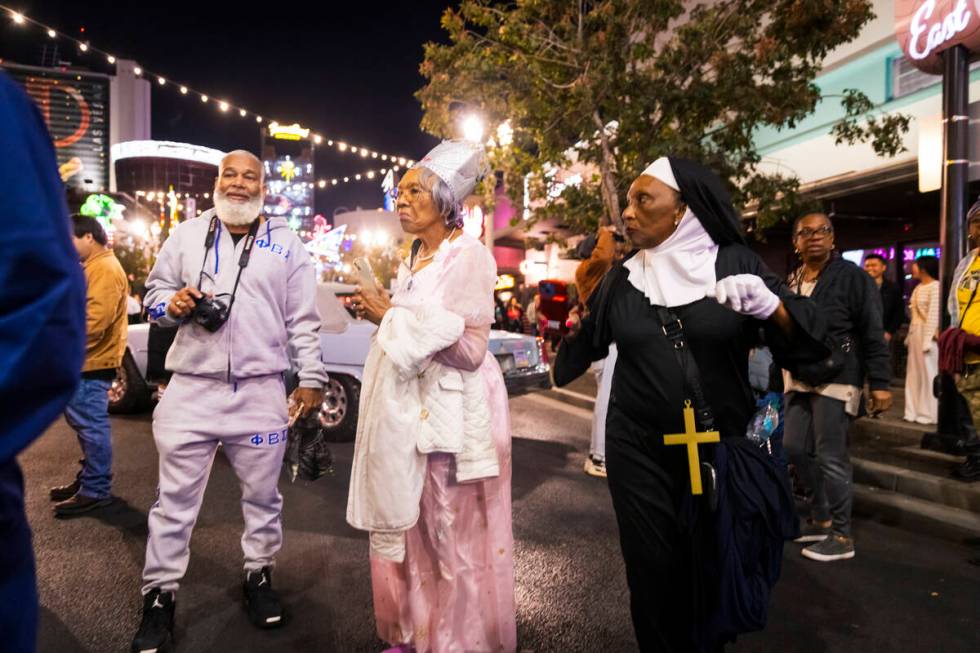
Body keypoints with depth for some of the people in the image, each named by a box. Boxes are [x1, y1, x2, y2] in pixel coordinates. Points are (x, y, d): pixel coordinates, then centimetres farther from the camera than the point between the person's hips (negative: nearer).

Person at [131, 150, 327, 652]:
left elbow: (304, 320, 5)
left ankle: (259, 577, 30)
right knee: (174, 499, 6)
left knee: (262, 495, 11)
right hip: (191, 388, 1)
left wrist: (310, 379, 0)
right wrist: (173, 303, -9)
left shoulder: (286, 244, 7)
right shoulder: (186, 235, 10)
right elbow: (154, 292, 14)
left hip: (262, 392, 0)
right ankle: (159, 597, 20)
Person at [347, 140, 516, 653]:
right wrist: (380, 315, 5)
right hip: (409, 408, 8)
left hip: (451, 414, -8)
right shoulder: (414, 260, 14)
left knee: (453, 539, 4)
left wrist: (394, 317, -17)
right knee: (409, 529, 15)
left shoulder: (469, 256, -12)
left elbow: (468, 348, -19)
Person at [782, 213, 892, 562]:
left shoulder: (852, 276, -9)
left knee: (831, 458, -3)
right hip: (799, 380, 7)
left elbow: (872, 334, -11)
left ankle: (841, 536, 11)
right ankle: (821, 516, 29)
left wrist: (879, 383, -15)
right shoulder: (790, 281, 10)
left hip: (836, 380, -7)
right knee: (794, 448, 10)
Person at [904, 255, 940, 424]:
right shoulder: (918, 288, 14)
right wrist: (911, 335, 8)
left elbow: (933, 314, -15)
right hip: (915, 333, 8)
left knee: (928, 373, -1)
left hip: (927, 333, -8)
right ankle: (914, 411, 17)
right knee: (914, 373, 10)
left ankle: (929, 413, 7)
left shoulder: (935, 287, -10)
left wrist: (928, 340, -17)